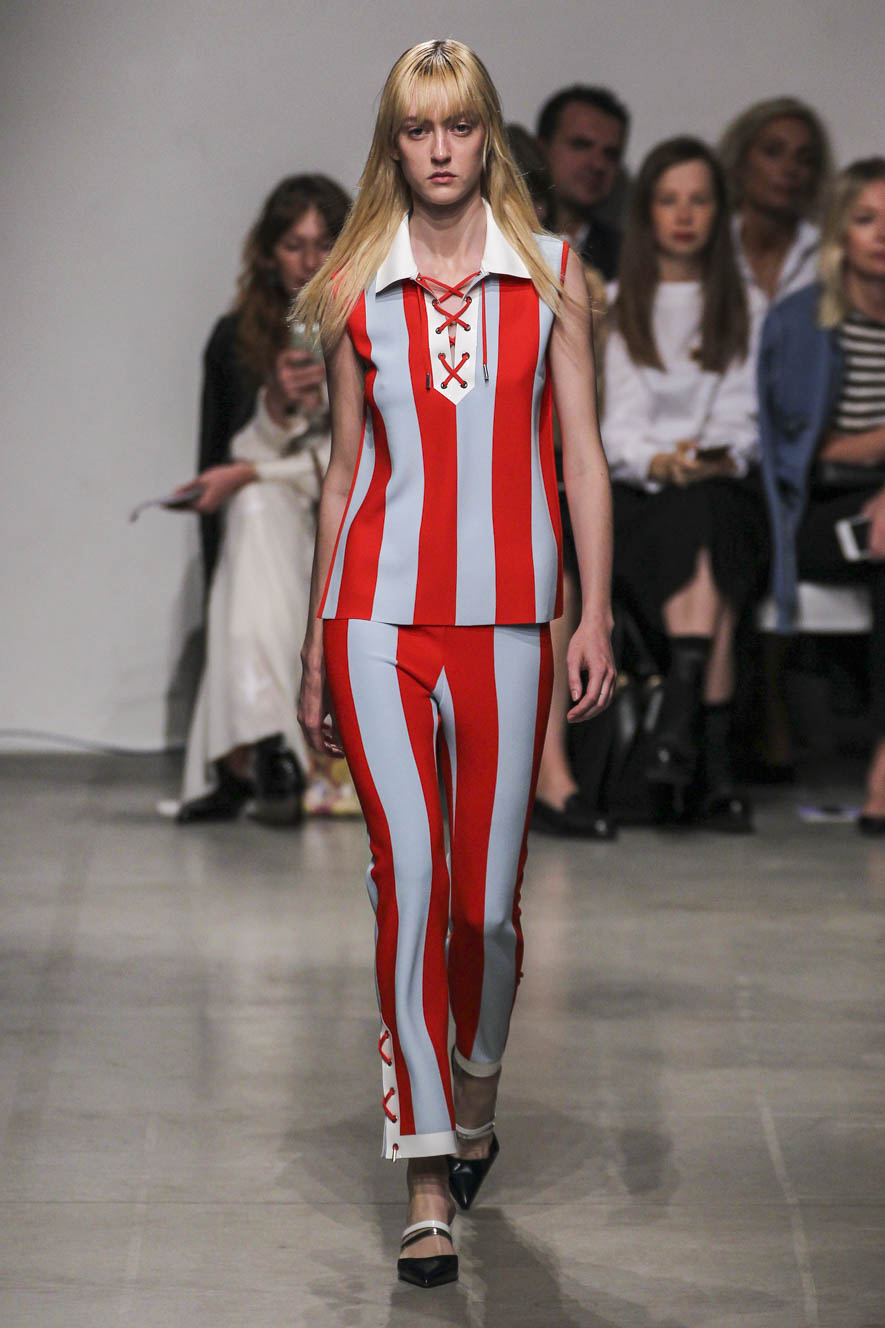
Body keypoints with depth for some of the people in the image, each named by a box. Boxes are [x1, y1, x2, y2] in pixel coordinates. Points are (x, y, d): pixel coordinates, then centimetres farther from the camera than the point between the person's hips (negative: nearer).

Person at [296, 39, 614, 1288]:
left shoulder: (550, 275, 5)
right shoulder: (356, 291, 7)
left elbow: (582, 455, 5)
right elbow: (345, 469, 12)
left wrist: (597, 614, -3)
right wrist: (316, 643, 12)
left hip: (505, 616, 0)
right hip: (379, 610, 0)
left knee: (486, 896, 4)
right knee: (410, 878, -11)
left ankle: (476, 1094, 34)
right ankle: (430, 1185, -9)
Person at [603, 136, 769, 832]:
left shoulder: (743, 306, 18)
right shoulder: (613, 305, 14)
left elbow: (743, 416, 8)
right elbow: (618, 423, 2)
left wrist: (720, 458, -15)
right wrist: (662, 462, -19)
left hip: (723, 486, 1)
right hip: (636, 488, -1)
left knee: (702, 516, -35)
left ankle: (680, 719, -45)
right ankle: (712, 762, -43)